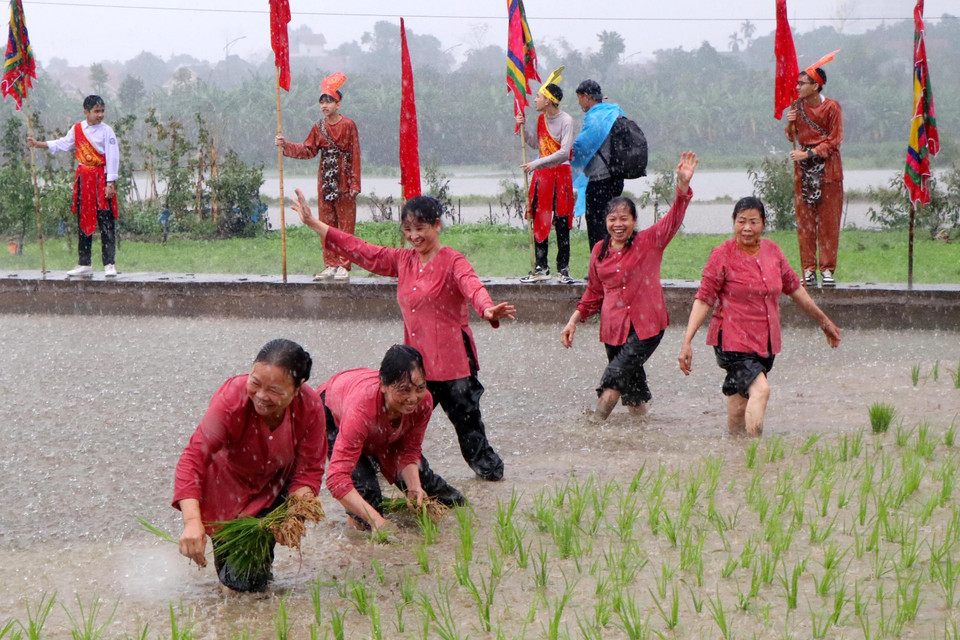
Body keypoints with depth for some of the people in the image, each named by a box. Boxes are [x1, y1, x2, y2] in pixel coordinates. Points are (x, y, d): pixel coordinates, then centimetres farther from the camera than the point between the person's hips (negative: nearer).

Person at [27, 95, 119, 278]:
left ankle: (109, 264, -5)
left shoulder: (106, 131, -7)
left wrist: (110, 183, -13)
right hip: (83, 179, 5)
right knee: (83, 221, 9)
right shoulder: (77, 129, 6)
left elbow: (112, 157, -9)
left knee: (106, 222, -7)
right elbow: (62, 144, 22)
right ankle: (84, 264, 16)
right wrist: (38, 144, 21)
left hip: (102, 179, -5)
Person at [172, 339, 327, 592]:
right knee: (238, 582, -9)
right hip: (227, 487, -2)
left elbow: (309, 470, -18)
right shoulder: (231, 399, -36)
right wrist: (192, 521, -55)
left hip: (276, 484, 2)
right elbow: (194, 456, -42)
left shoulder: (310, 407, -27)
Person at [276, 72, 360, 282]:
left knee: (346, 223, -3)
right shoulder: (319, 127, 10)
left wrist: (354, 184, -11)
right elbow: (308, 150, 12)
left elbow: (355, 155, -6)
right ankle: (330, 265, 13)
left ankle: (343, 266, -1)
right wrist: (286, 146, -1)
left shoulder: (348, 125, -5)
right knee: (327, 224, 7)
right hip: (325, 181, 5)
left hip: (343, 181, -5)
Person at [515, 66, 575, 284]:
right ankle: (541, 268, 13)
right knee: (539, 221, 7)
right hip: (542, 174, 7)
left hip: (560, 174, -7)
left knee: (561, 223, -4)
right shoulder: (542, 119, 9)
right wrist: (523, 128, 9)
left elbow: (563, 153, -22)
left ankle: (563, 270, 2)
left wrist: (536, 164, -22)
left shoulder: (566, 120, -14)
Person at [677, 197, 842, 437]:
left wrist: (823, 321, 28)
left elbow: (794, 288, 20)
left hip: (766, 342, 5)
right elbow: (703, 300, -9)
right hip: (733, 339, -5)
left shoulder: (772, 251, 7)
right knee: (760, 389, -24)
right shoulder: (722, 255, -8)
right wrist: (687, 342, -16)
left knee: (741, 401, 9)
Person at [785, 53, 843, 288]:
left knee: (829, 220, -3)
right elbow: (792, 138, 12)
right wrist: (791, 123, -9)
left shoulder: (832, 107, -6)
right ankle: (808, 270, 3)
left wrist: (809, 153, -14)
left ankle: (827, 269, 1)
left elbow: (834, 140, -6)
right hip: (803, 170, 4)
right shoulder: (797, 106, 7)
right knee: (804, 220, 0)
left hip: (828, 168, -4)